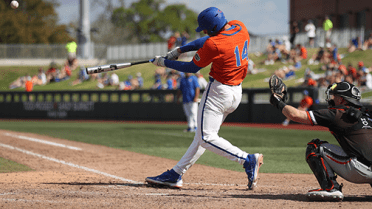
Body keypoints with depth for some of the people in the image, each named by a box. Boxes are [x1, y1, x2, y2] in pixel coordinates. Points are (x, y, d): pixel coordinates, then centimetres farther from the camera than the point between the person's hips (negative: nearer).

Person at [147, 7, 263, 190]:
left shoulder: (214, 45, -24)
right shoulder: (239, 27, 0)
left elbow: (192, 68, -9)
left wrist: (164, 62, 4)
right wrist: (180, 49, 9)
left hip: (218, 91, -10)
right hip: (237, 92, 10)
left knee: (207, 138, -7)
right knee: (202, 135, 12)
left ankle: (248, 160, -19)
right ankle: (175, 174, 19)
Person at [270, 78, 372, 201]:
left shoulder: (336, 114, -1)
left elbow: (295, 115, -1)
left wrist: (278, 103, 15)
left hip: (359, 170, -7)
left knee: (315, 148, 1)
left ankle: (330, 188, -13)